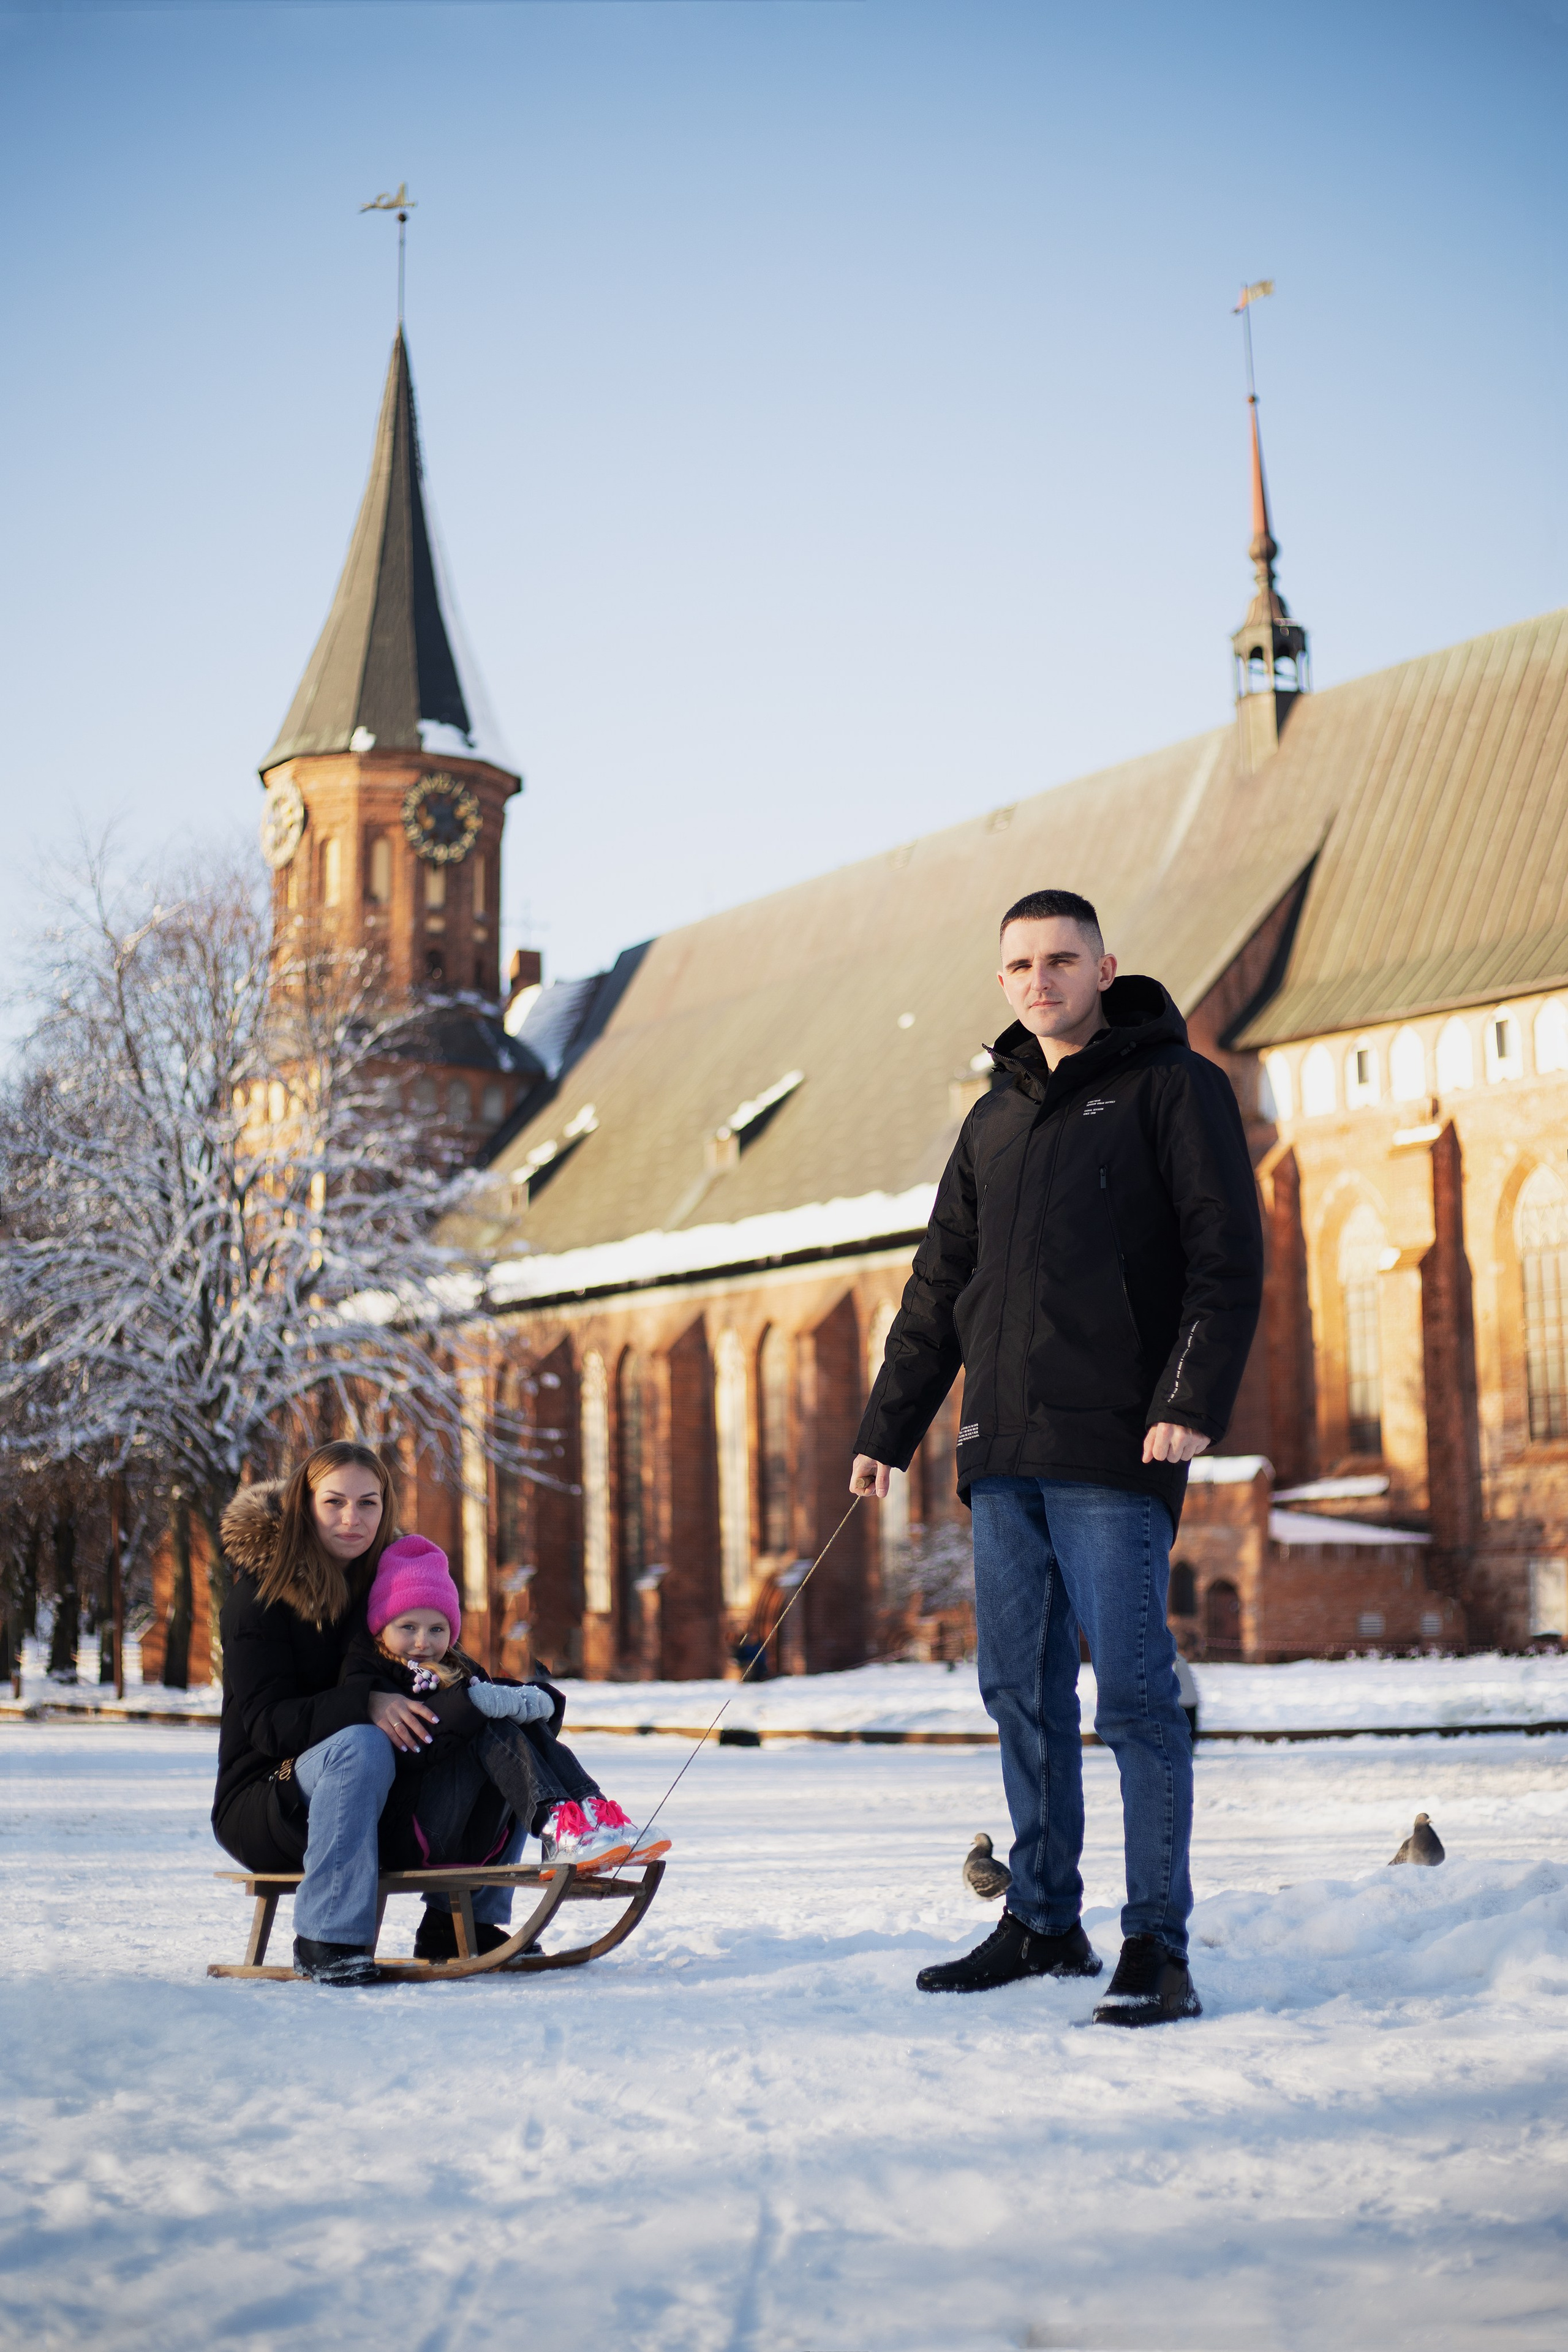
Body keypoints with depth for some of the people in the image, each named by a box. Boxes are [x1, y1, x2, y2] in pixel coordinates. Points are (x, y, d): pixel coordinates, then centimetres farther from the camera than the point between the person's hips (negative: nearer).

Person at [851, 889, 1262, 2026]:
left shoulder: (1175, 1087, 1)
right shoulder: (996, 1119, 19)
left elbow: (1230, 1257, -7)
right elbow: (940, 1287, 22)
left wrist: (1194, 1400, -19)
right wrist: (887, 1429, 17)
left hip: (1114, 1456, -6)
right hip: (1004, 1457, 6)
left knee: (1133, 1693, -6)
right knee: (1022, 1693, 10)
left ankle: (1158, 1947, 0)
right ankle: (1044, 1922, 20)